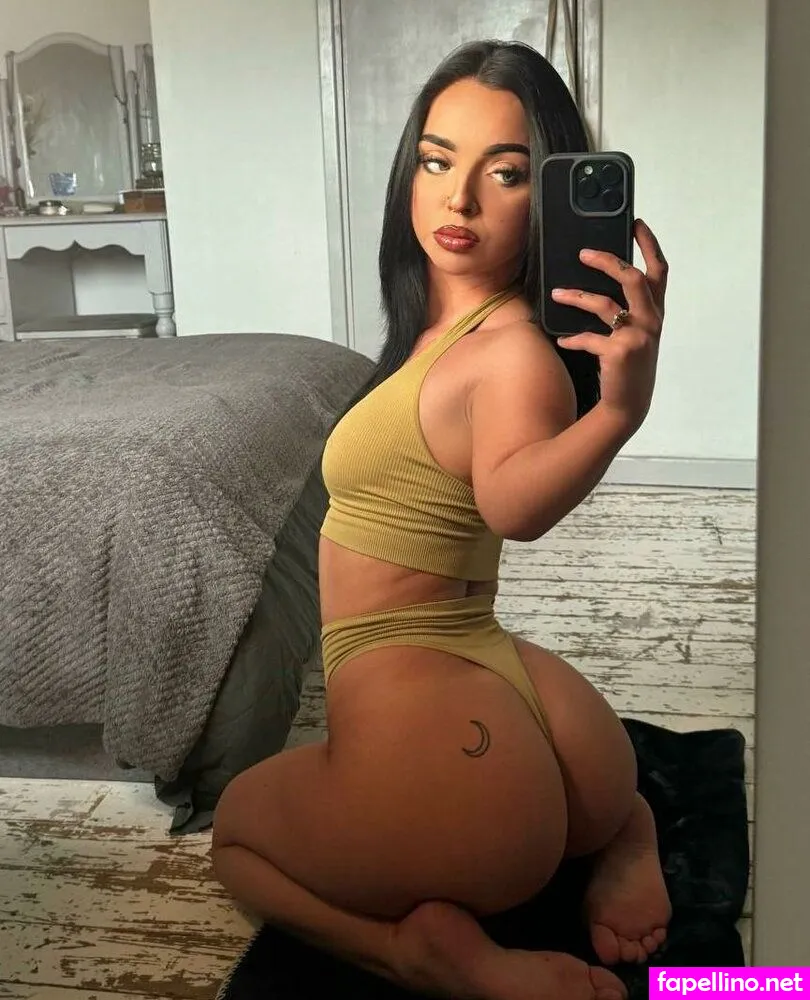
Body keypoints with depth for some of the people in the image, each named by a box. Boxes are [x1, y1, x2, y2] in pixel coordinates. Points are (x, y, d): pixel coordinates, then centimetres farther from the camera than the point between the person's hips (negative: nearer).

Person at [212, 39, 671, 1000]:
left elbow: (514, 501, -41)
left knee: (235, 825, 22)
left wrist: (620, 406, -57)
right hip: (509, 699, 9)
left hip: (423, 727, -8)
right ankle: (614, 832, 12)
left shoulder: (514, 349, -21)